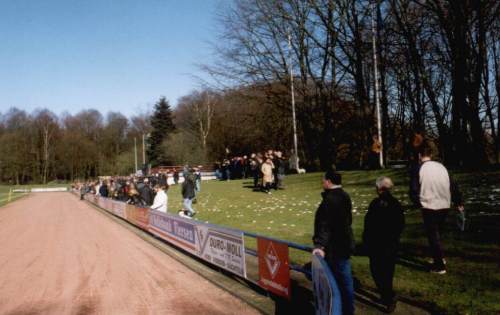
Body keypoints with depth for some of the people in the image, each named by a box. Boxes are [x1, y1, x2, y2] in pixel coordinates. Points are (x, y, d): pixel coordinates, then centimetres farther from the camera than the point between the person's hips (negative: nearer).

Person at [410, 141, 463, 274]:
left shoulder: (419, 170, -10)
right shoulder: (442, 167, 4)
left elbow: (413, 192, -11)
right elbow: (453, 187, 8)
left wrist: (418, 203, 8)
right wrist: (458, 203, 19)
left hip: (429, 208, -5)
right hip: (444, 206, 5)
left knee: (433, 236, 5)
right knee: (438, 233, 23)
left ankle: (439, 266, 7)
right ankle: (439, 257, 31)